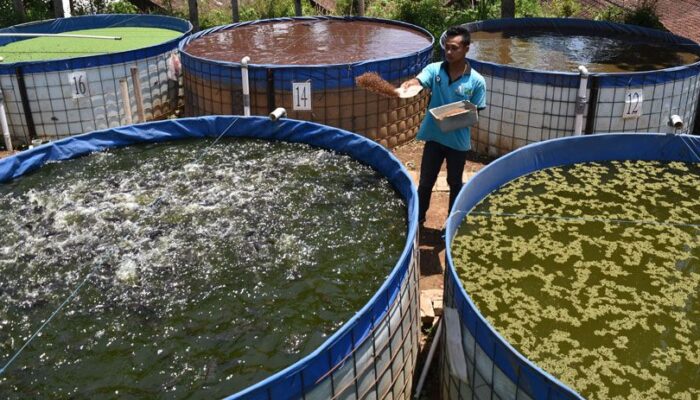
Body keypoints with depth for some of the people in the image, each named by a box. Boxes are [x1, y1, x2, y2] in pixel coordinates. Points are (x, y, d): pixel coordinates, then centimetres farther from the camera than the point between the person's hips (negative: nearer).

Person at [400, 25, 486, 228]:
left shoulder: (477, 81, -9)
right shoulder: (434, 69, -7)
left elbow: (476, 112, -2)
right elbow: (419, 80, -27)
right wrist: (410, 83, -50)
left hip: (458, 141, -1)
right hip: (434, 137, 1)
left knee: (455, 184, 16)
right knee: (425, 182, 12)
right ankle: (417, 219, 31)